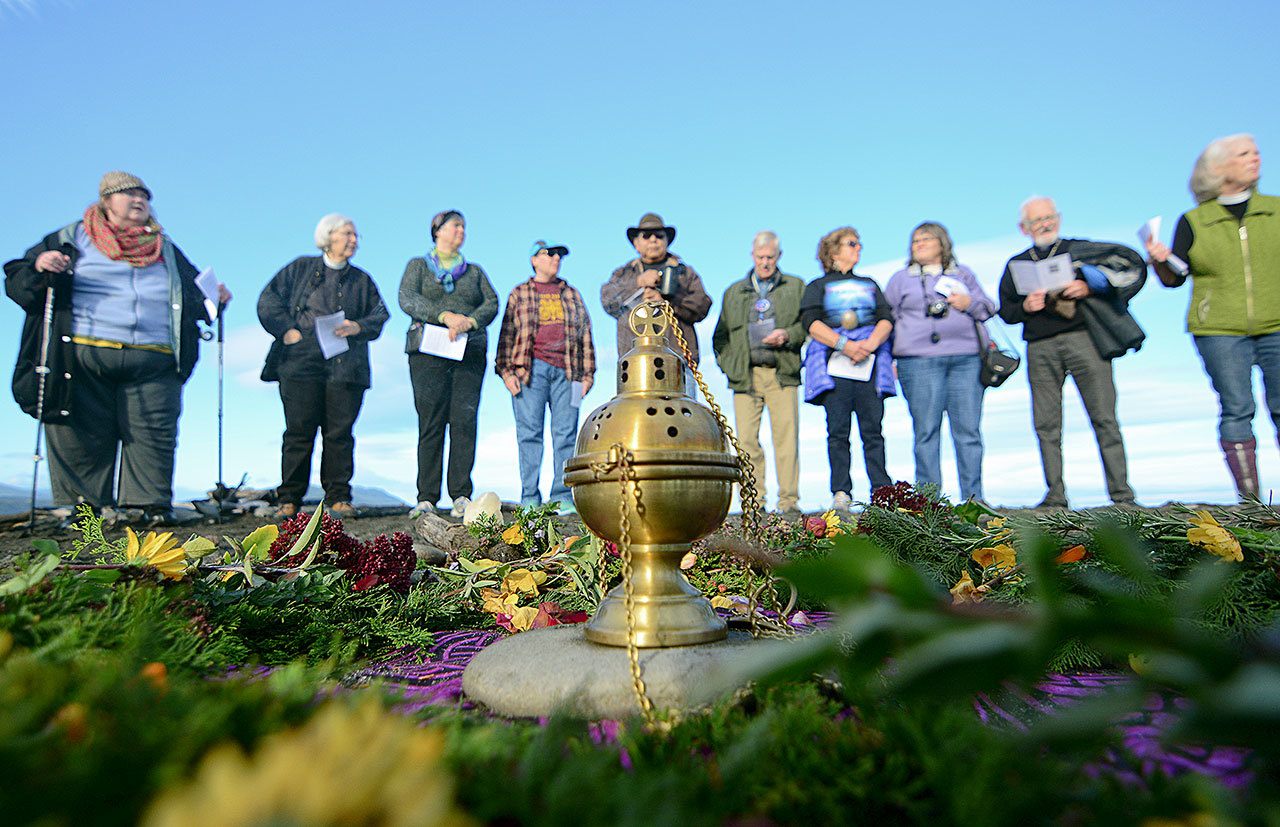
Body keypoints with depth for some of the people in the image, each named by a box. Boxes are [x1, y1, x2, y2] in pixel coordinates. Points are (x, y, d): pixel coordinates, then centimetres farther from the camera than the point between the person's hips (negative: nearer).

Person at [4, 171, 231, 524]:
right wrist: (39, 267, -9)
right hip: (83, 359, -1)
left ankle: (151, 507, -5)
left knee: (152, 438, -7)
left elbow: (193, 291, 29)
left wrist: (213, 297, 6)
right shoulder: (72, 238, 15)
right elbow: (17, 280, 13)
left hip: (153, 365, 2)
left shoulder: (166, 248, 24)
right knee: (83, 440, -1)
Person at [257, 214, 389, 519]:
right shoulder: (300, 269, 12)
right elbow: (268, 301, 8)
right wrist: (287, 330, -5)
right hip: (301, 363, -1)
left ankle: (338, 497, 7)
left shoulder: (362, 279, 18)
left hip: (345, 366, 2)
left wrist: (358, 327, -8)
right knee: (299, 431, -2)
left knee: (339, 433, -1)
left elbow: (380, 315, 11)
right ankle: (289, 499, 7)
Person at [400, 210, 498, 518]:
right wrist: (445, 316, -16)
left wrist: (470, 321, -12)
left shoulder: (475, 271, 24)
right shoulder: (418, 265, 16)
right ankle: (426, 498, -3)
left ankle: (462, 495, -6)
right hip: (428, 353, -2)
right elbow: (407, 299, -2)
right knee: (430, 423, -6)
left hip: (470, 353, 2)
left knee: (465, 421, -8)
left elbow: (492, 303, 9)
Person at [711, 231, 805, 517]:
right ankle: (754, 500, 4)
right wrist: (727, 363, 6)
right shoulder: (734, 292, 21)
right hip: (746, 375, 2)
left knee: (787, 437, -6)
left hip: (782, 374, -1)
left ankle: (789, 501, 1)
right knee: (747, 439, -3)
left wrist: (787, 335, -9)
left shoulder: (796, 287, 16)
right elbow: (721, 334, 21)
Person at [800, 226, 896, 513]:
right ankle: (841, 493, -5)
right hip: (834, 364, -2)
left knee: (873, 429, -3)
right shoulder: (818, 286, 15)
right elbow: (811, 322, -1)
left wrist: (871, 343, -9)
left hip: (870, 362, 3)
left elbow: (886, 318, 12)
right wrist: (845, 345, -14)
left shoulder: (869, 284, 26)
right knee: (838, 430, -7)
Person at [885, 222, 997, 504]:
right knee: (926, 430, -5)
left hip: (965, 359, 2)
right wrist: (892, 357, 6)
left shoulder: (963, 274, 22)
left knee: (969, 430, -2)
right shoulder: (901, 279, 16)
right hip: (919, 363, -2)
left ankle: (973, 496, 4)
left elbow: (989, 310, 22)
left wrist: (970, 304, 0)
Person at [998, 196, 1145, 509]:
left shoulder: (1080, 249, 12)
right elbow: (1005, 310, 16)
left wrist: (1089, 288, -8)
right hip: (1040, 348, 2)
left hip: (1082, 339, -2)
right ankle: (1055, 495, 5)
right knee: (1046, 424, 0)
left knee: (1104, 418, -5)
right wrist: (1025, 307, -5)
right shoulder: (1016, 264, 19)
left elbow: (1133, 266, 5)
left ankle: (1121, 493, 0)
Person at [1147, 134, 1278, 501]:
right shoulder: (1194, 222, 5)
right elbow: (1174, 278, 3)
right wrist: (1160, 261, -15)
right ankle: (1249, 496, 4)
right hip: (1220, 331, -2)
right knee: (1236, 410, -2)